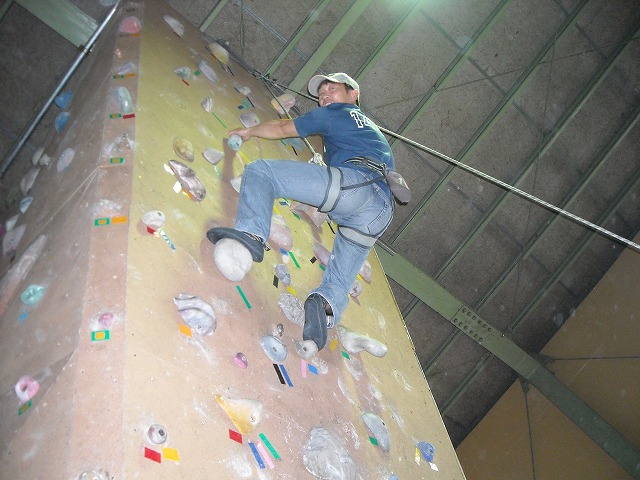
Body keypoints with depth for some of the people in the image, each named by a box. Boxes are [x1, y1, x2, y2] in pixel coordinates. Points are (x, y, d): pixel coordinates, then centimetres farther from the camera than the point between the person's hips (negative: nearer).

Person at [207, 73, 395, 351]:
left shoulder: (334, 113, 22)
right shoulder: (373, 128, 43)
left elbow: (281, 129, 28)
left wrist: (247, 132, 45)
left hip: (354, 180, -7)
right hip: (382, 211, 7)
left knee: (259, 170, -4)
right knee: (340, 282, 5)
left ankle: (252, 232, -29)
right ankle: (326, 305, -31)